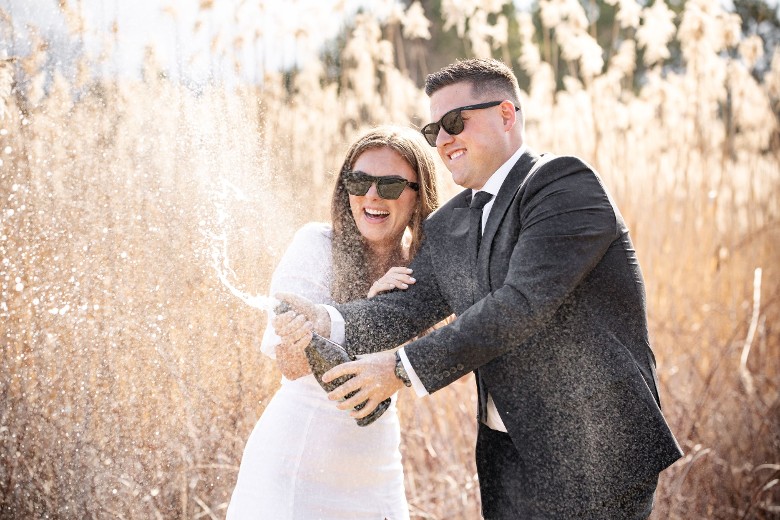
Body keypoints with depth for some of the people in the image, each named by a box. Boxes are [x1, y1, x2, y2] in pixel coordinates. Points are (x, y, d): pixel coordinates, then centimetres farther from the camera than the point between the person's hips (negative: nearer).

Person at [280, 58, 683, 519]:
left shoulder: (568, 185, -13)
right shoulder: (447, 226, 12)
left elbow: (522, 303, -23)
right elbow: (413, 305, 2)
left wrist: (403, 368, -21)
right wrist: (328, 323, -18)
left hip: (596, 452, -7)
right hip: (509, 456, 7)